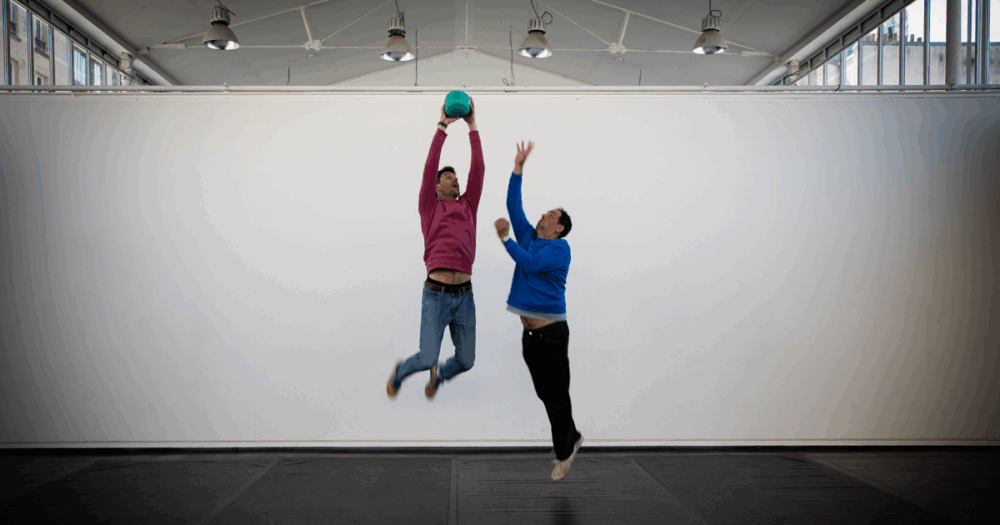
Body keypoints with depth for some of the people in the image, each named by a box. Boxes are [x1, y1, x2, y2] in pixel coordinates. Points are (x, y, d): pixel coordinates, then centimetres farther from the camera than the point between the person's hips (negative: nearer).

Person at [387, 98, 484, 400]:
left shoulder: (467, 206, 16)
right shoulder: (429, 208, 7)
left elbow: (478, 170, 9)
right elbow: (429, 167, -2)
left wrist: (473, 127, 7)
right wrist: (443, 126, -2)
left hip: (465, 295, 4)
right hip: (436, 294, -4)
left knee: (466, 360, 5)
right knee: (427, 358, -8)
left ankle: (438, 377, 39)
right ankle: (400, 372, 27)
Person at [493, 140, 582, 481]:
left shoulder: (559, 248, -8)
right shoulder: (529, 238, 12)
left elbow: (530, 264, -24)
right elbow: (513, 206, 9)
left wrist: (505, 238, -23)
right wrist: (518, 168, 6)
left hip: (551, 332, -7)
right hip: (529, 333, 8)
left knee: (557, 394, 2)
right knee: (544, 393, 15)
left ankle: (564, 453, 15)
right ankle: (572, 437, 33)